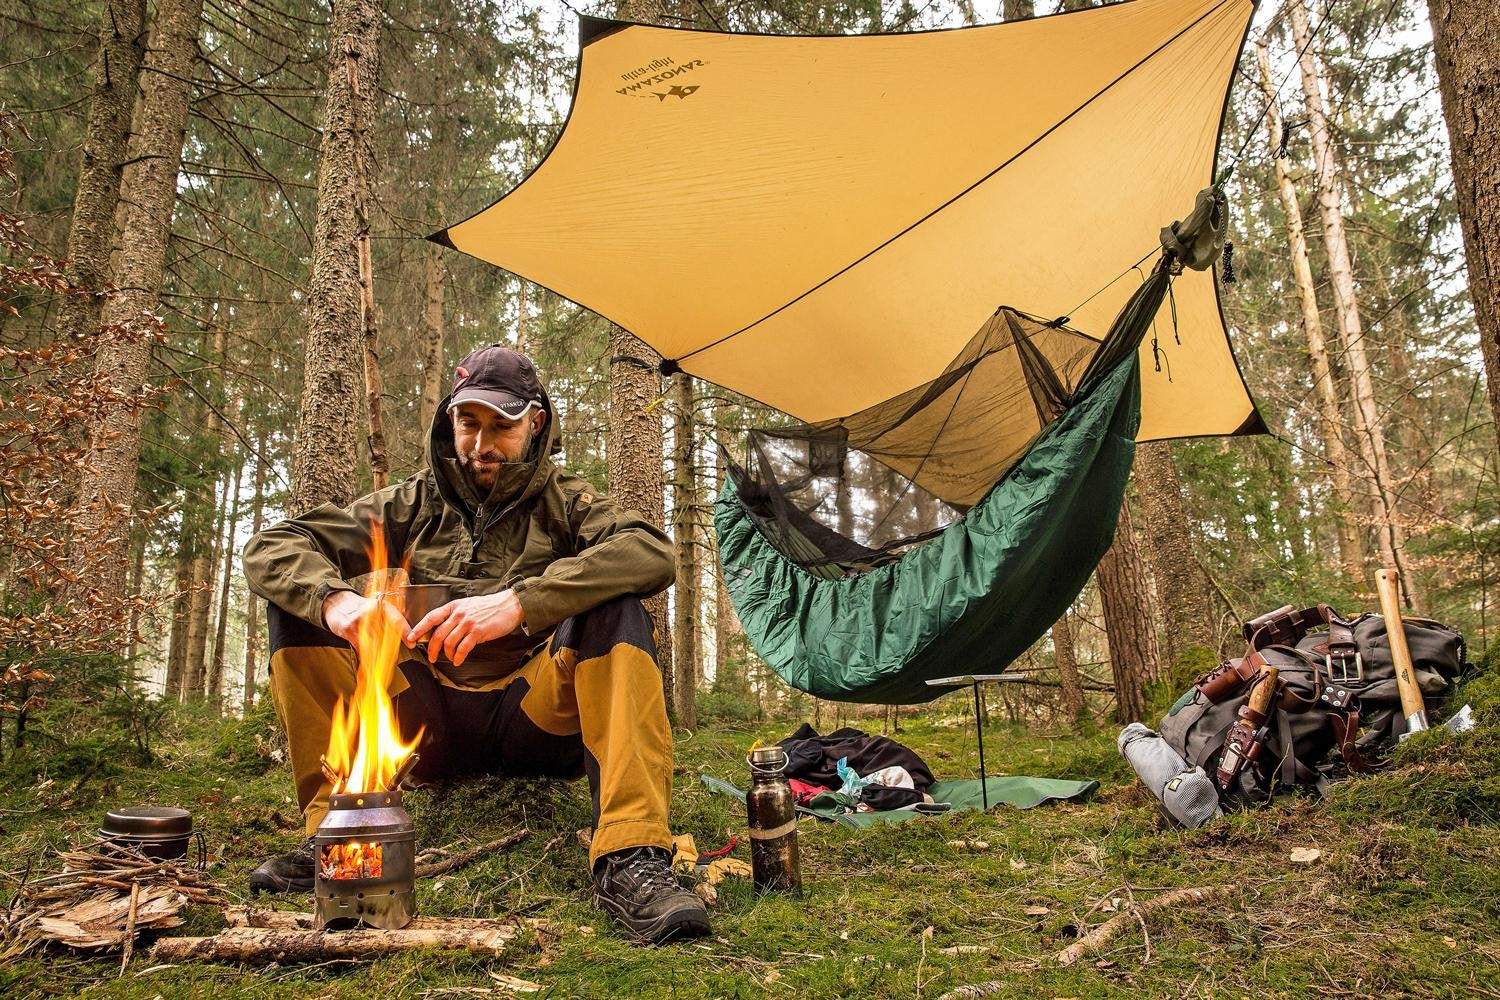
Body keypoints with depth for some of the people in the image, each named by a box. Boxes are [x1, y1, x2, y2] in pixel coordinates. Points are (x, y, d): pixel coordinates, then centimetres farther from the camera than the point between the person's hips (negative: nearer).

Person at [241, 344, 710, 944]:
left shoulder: (564, 504, 7)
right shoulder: (412, 506, 13)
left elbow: (651, 554, -17)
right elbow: (270, 550, 3)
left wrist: (520, 602, -31)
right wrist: (334, 598, -22)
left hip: (535, 715, -2)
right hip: (426, 724, 2)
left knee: (613, 609, -28)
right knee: (298, 603, -9)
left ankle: (629, 857, -37)